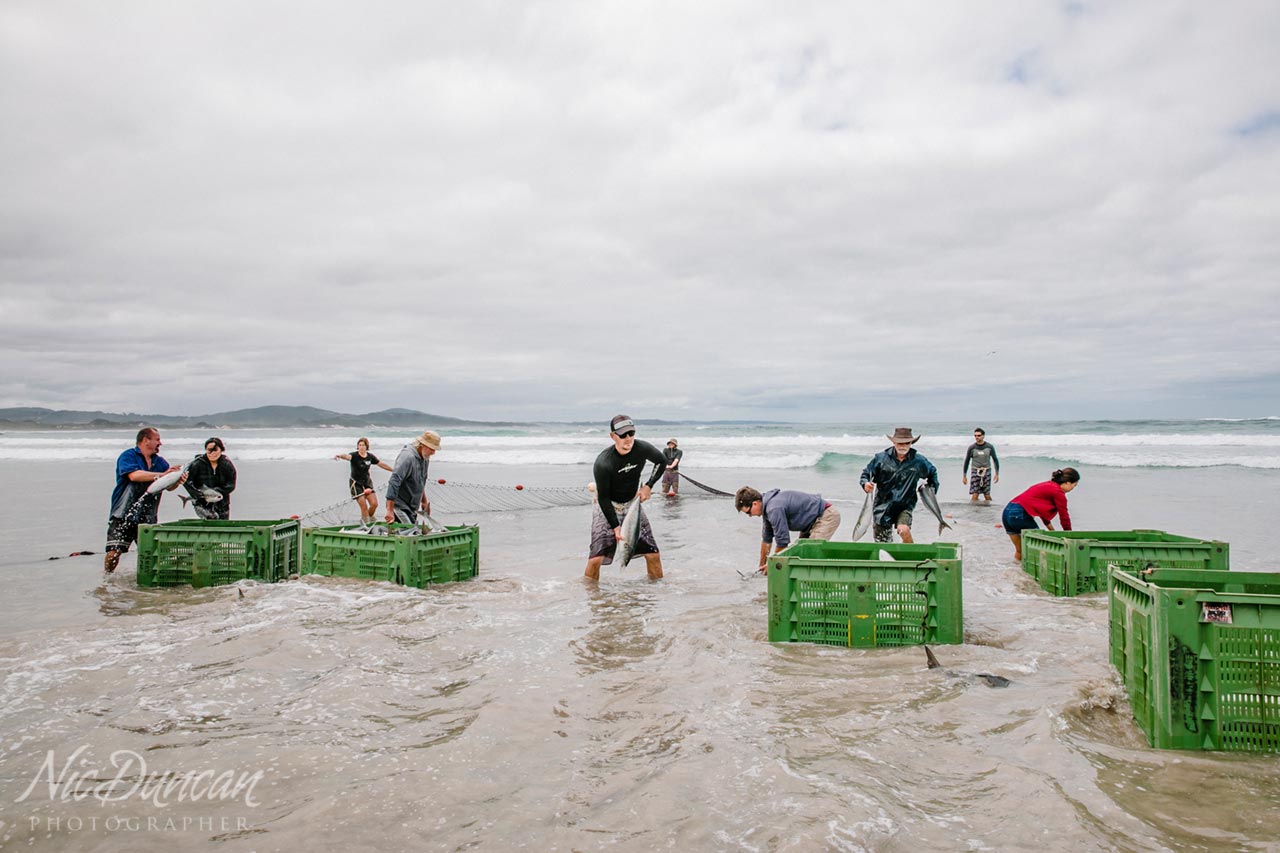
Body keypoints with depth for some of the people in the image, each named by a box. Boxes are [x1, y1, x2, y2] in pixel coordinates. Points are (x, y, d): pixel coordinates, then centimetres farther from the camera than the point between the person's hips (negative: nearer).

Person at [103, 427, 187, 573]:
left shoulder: (159, 461, 14)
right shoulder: (128, 456, -3)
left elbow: (168, 487, 7)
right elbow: (134, 475, -23)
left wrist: (178, 481, -16)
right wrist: (162, 475, -21)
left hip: (147, 517, 5)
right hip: (123, 515, -5)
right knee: (114, 550, -9)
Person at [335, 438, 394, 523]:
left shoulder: (370, 457, 0)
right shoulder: (354, 456, -14)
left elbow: (382, 464, 12)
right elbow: (347, 456, -36)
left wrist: (394, 470, 19)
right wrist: (340, 455, -59)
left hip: (367, 482, 5)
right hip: (356, 483, -4)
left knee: (374, 504, -2)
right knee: (364, 506, -10)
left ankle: (369, 518, 25)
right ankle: (366, 523, 6)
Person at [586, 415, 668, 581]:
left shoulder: (642, 448, -19)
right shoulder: (603, 463, -30)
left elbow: (662, 462, 3)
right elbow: (604, 497, -20)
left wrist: (648, 486, -7)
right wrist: (615, 526, -21)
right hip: (606, 506, -4)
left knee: (653, 553, 0)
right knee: (596, 557, -16)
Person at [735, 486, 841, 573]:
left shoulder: (774, 509, -29)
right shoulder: (768, 507, 4)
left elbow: (782, 542, -23)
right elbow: (767, 539, 15)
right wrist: (762, 565, 20)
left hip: (827, 516, -11)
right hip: (813, 520, 11)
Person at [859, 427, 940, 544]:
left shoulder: (918, 461, -1)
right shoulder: (881, 458, -6)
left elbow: (932, 472, 20)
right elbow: (866, 473, 0)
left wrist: (932, 490, 11)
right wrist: (866, 484, -21)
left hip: (904, 506, -1)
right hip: (882, 505, 1)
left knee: (904, 530, -29)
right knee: (882, 544, 6)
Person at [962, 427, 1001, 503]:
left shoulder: (989, 447, 0)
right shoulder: (972, 448, -1)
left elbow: (995, 460, 10)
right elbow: (967, 461, 7)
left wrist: (997, 474, 9)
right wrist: (964, 476, 8)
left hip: (986, 472, 1)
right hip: (975, 472, -1)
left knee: (987, 495, 4)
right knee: (974, 495, -10)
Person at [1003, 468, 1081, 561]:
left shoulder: (1047, 485, 22)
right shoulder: (1058, 492, -5)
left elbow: (1043, 511, 30)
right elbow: (1064, 517, 2)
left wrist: (1053, 531, 34)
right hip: (1019, 515, -9)